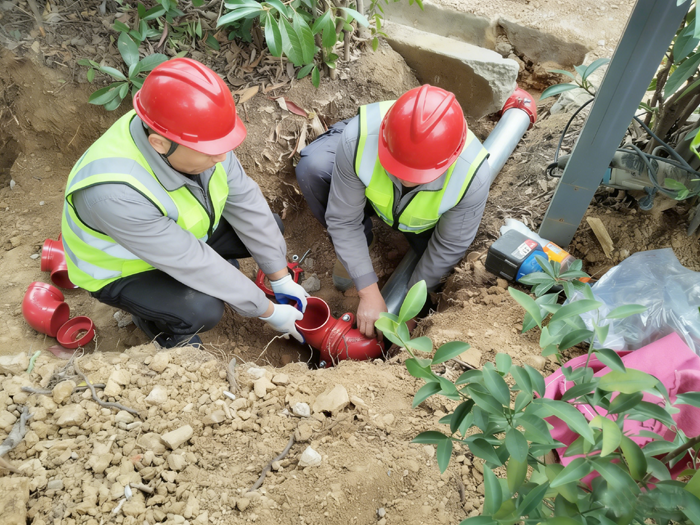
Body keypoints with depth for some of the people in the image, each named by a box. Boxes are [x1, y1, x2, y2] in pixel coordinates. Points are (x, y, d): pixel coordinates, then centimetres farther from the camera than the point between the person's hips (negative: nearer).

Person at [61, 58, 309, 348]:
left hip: (181, 230, 6)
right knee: (203, 309, -30)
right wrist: (268, 311, -24)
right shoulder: (116, 192, -41)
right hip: (124, 270, -5)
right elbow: (190, 262, -35)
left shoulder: (194, 133, -25)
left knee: (267, 226, -4)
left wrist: (282, 279, -11)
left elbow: (245, 200, -16)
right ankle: (155, 319, 3)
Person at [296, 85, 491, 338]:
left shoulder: (473, 175, -39)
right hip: (372, 192, 0)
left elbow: (449, 247, -22)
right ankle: (353, 248, -3)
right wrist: (369, 293, -29)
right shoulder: (359, 139, -41)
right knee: (312, 168, -28)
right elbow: (344, 220, -28)